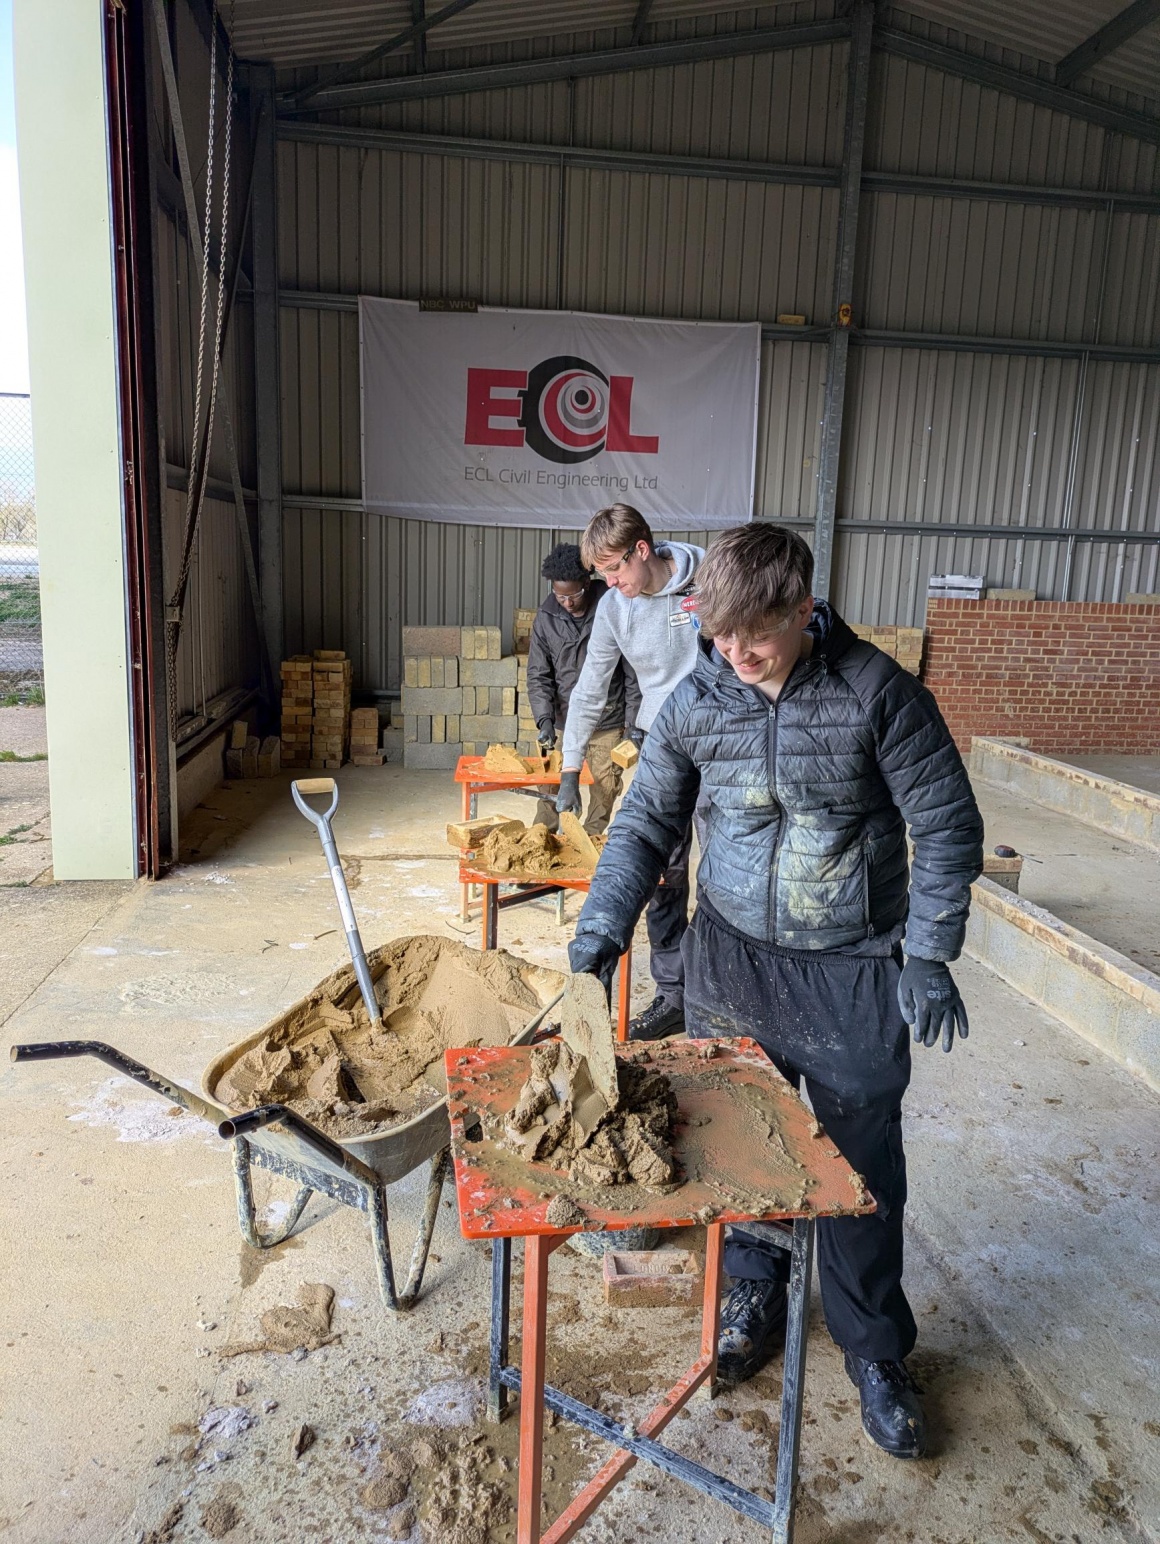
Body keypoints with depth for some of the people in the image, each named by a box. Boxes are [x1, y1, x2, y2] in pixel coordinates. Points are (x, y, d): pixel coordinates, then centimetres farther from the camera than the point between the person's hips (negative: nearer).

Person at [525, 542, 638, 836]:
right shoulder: (546, 617, -2)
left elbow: (633, 672, -4)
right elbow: (538, 675, 2)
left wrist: (634, 722, -6)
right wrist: (545, 719, -11)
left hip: (608, 723, -2)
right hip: (563, 720, 2)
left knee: (604, 792, 5)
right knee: (552, 790, 5)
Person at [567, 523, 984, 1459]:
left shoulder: (876, 692, -13)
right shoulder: (695, 703, -6)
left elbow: (946, 826, -6)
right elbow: (647, 822, 4)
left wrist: (929, 957, -8)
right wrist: (605, 924, -8)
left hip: (853, 971, -2)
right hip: (733, 960, 3)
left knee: (863, 1164, 9)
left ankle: (875, 1349, 32)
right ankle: (754, 1300, 40)